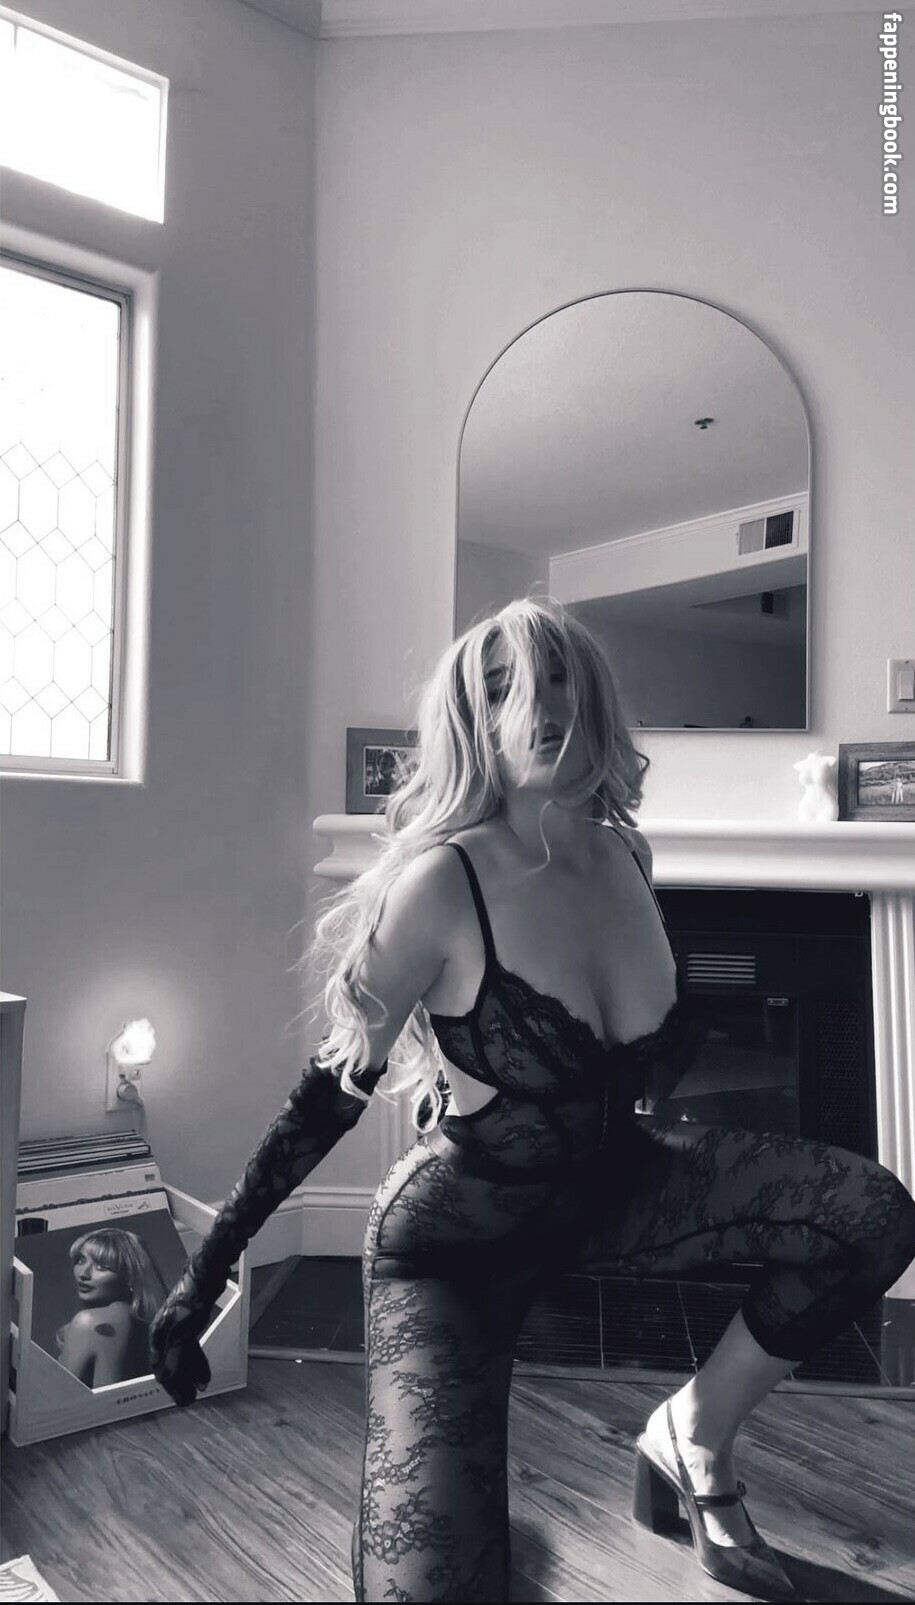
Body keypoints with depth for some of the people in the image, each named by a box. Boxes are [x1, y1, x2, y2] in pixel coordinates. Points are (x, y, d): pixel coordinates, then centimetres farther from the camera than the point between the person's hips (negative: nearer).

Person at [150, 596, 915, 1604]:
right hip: (457, 1236, -6)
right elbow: (333, 1093, -17)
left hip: (608, 1186, 6)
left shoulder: (623, 854, -6)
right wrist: (204, 1275, -14)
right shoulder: (443, 883, -25)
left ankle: (696, 1435, 12)